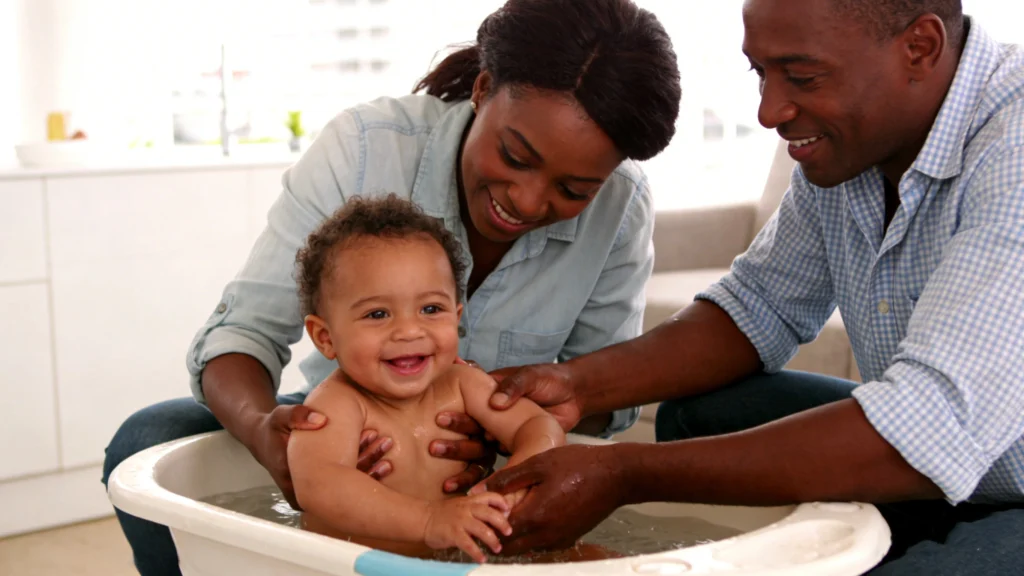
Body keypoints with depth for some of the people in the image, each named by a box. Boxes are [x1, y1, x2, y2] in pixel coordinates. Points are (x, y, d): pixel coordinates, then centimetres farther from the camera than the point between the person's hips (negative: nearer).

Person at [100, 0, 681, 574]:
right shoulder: (365, 148, -22)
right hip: (339, 424, 1)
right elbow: (243, 328, -22)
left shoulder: (621, 207, -17)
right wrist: (262, 430, -46)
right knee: (148, 444, -22)